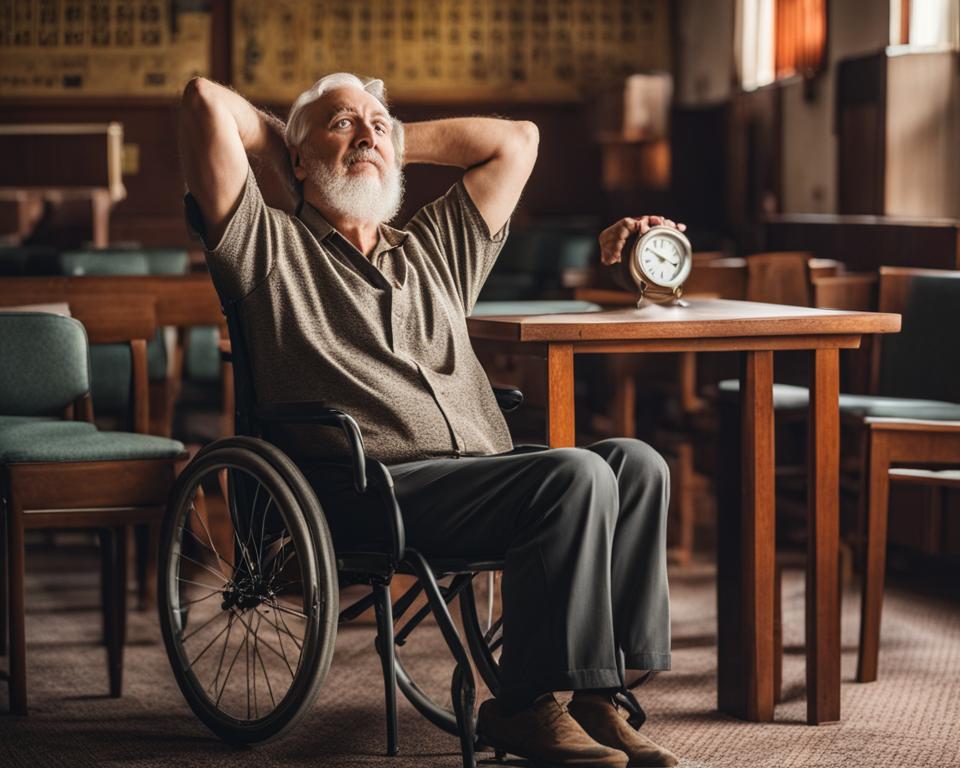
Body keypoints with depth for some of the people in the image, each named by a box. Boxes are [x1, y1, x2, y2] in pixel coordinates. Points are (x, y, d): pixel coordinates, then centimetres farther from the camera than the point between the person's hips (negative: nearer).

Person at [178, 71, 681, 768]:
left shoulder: (435, 249, 29)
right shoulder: (270, 246, 11)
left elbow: (517, 138, 34)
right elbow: (204, 100, 1)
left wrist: (399, 143, 31)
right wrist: (273, 145, 20)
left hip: (483, 472, 7)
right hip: (364, 491, -7)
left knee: (636, 463, -19)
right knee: (576, 475, -28)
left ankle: (599, 691, -18)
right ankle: (525, 706, -20)